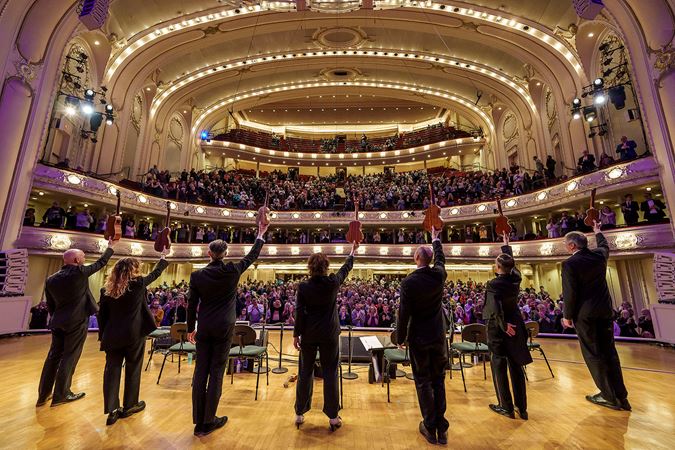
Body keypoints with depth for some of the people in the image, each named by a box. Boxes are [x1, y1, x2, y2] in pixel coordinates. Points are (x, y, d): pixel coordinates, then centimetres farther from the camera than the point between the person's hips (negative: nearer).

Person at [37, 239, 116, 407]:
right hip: (76, 322, -6)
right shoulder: (79, 272, -13)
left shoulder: (51, 279, 4)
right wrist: (110, 247, 13)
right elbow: (101, 262, 0)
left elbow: (50, 305, 12)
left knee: (54, 356, 15)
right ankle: (61, 394, 10)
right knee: (70, 357, 3)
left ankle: (43, 394, 23)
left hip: (58, 322, 6)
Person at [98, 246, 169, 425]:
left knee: (112, 370, 11)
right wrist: (164, 257, 20)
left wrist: (103, 335, 13)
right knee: (133, 369, 13)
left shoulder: (107, 289, 0)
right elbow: (155, 273, 6)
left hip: (112, 336, 3)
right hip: (134, 334, -3)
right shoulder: (139, 283, -11)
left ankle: (112, 410, 11)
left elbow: (102, 316, 4)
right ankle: (129, 406, 26)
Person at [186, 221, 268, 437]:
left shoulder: (197, 275, -4)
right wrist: (261, 235, 15)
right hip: (224, 329, -2)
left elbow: (191, 305, 2)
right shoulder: (232, 271, -10)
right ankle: (209, 421, 17)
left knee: (200, 372, 10)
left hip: (204, 329, 3)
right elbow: (251, 256, 4)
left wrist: (190, 329, 16)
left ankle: (199, 422, 21)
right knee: (216, 373, 6)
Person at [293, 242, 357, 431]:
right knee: (330, 374, 10)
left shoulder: (303, 286, -12)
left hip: (309, 335, 1)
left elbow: (299, 312, -8)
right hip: (329, 335, 0)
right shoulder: (333, 282, -11)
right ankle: (333, 417, 21)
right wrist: (352, 252, 23)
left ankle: (299, 414, 29)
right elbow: (346, 268, 7)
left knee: (305, 373, 15)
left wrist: (296, 334, 2)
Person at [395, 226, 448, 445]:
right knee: (439, 381, 16)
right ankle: (441, 429, 25)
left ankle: (430, 428, 22)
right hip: (439, 336, 4)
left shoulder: (408, 282, -18)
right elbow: (440, 259, 16)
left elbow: (404, 313, -15)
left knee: (423, 382, 11)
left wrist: (400, 338, -2)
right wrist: (435, 240, 32)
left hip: (418, 338, -4)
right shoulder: (439, 275, -7)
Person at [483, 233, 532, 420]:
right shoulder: (515, 279, -4)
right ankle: (522, 408, 25)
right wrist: (506, 245, 27)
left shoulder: (493, 284, -21)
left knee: (499, 367, 9)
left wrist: (504, 325, -15)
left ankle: (507, 407, 20)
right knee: (516, 368, 15)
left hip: (498, 329, -6)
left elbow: (495, 309, -29)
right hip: (516, 327, 6)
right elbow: (511, 262, 14)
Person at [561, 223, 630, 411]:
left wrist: (567, 316, -5)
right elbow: (604, 245, 26)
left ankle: (609, 396, 13)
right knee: (609, 352, 15)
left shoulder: (569, 264, -18)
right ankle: (621, 396, 24)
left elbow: (570, 293, -16)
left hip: (585, 314, -7)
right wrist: (597, 232, 44)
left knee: (593, 355, 5)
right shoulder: (599, 255, 0)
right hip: (605, 311, 7)